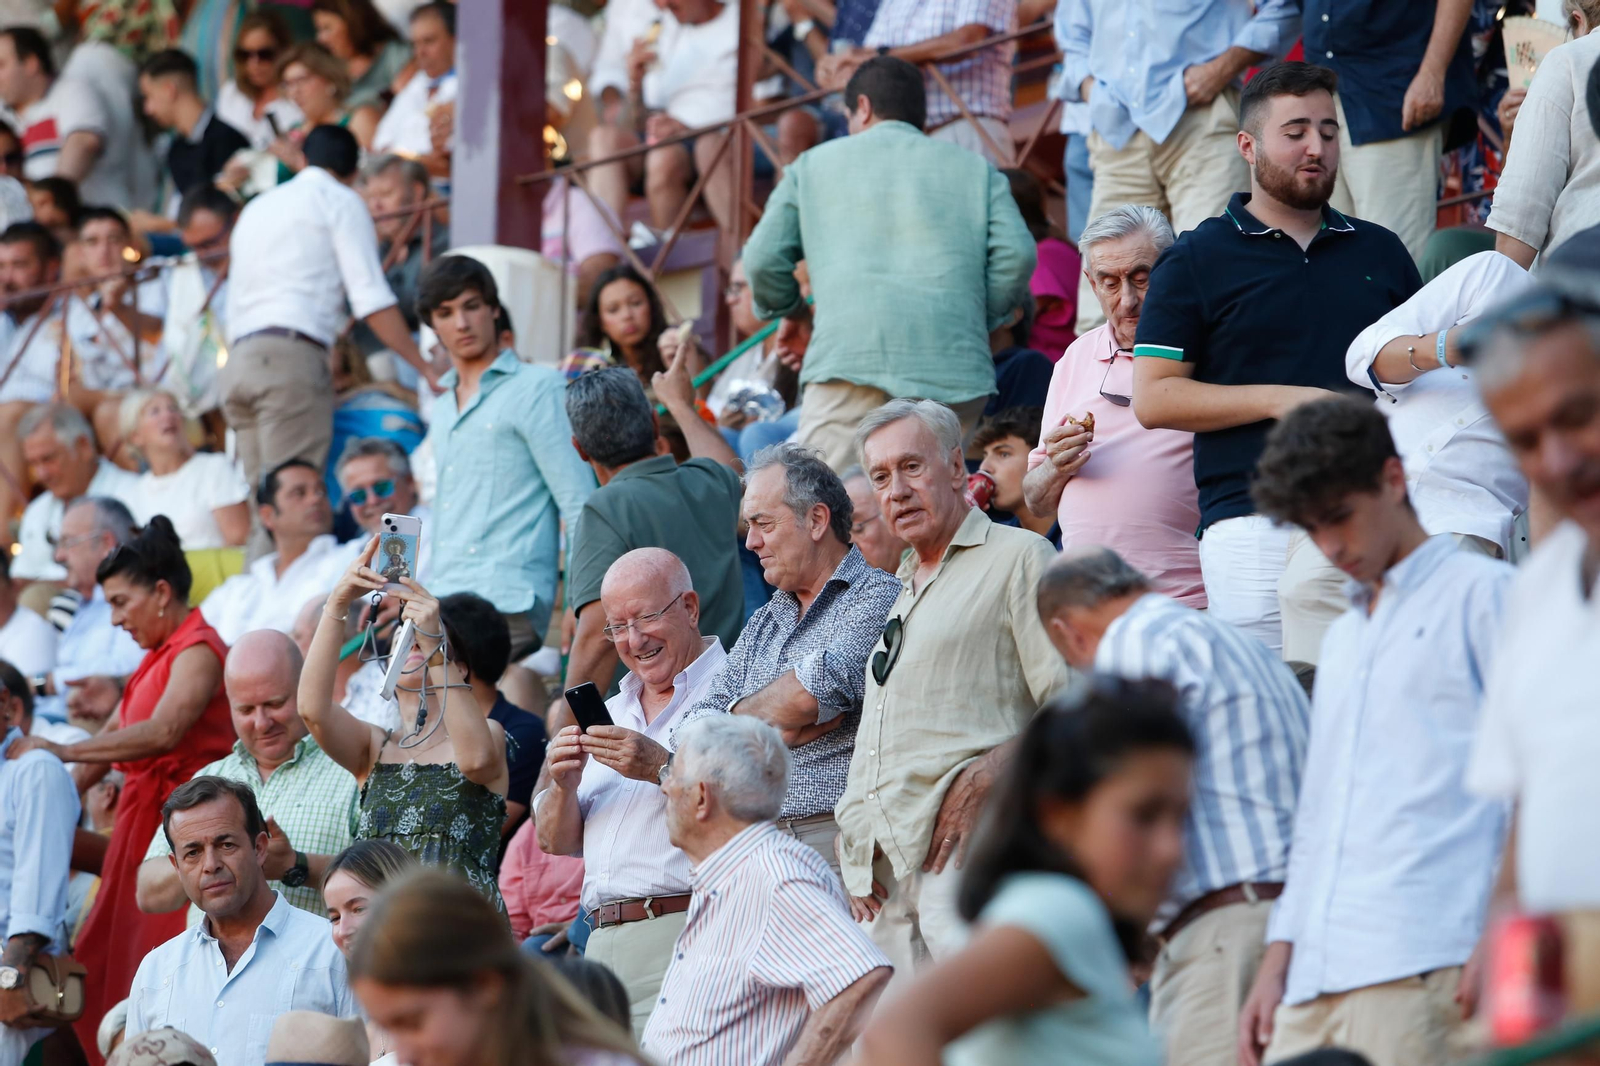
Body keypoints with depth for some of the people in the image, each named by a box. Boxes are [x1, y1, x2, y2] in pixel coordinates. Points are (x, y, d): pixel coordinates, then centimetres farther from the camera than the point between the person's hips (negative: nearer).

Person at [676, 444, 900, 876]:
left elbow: (822, 687, -14)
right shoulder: (763, 623, 26)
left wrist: (743, 714, 5)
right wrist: (771, 729, -2)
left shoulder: (878, 597, 2)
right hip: (757, 850, 6)